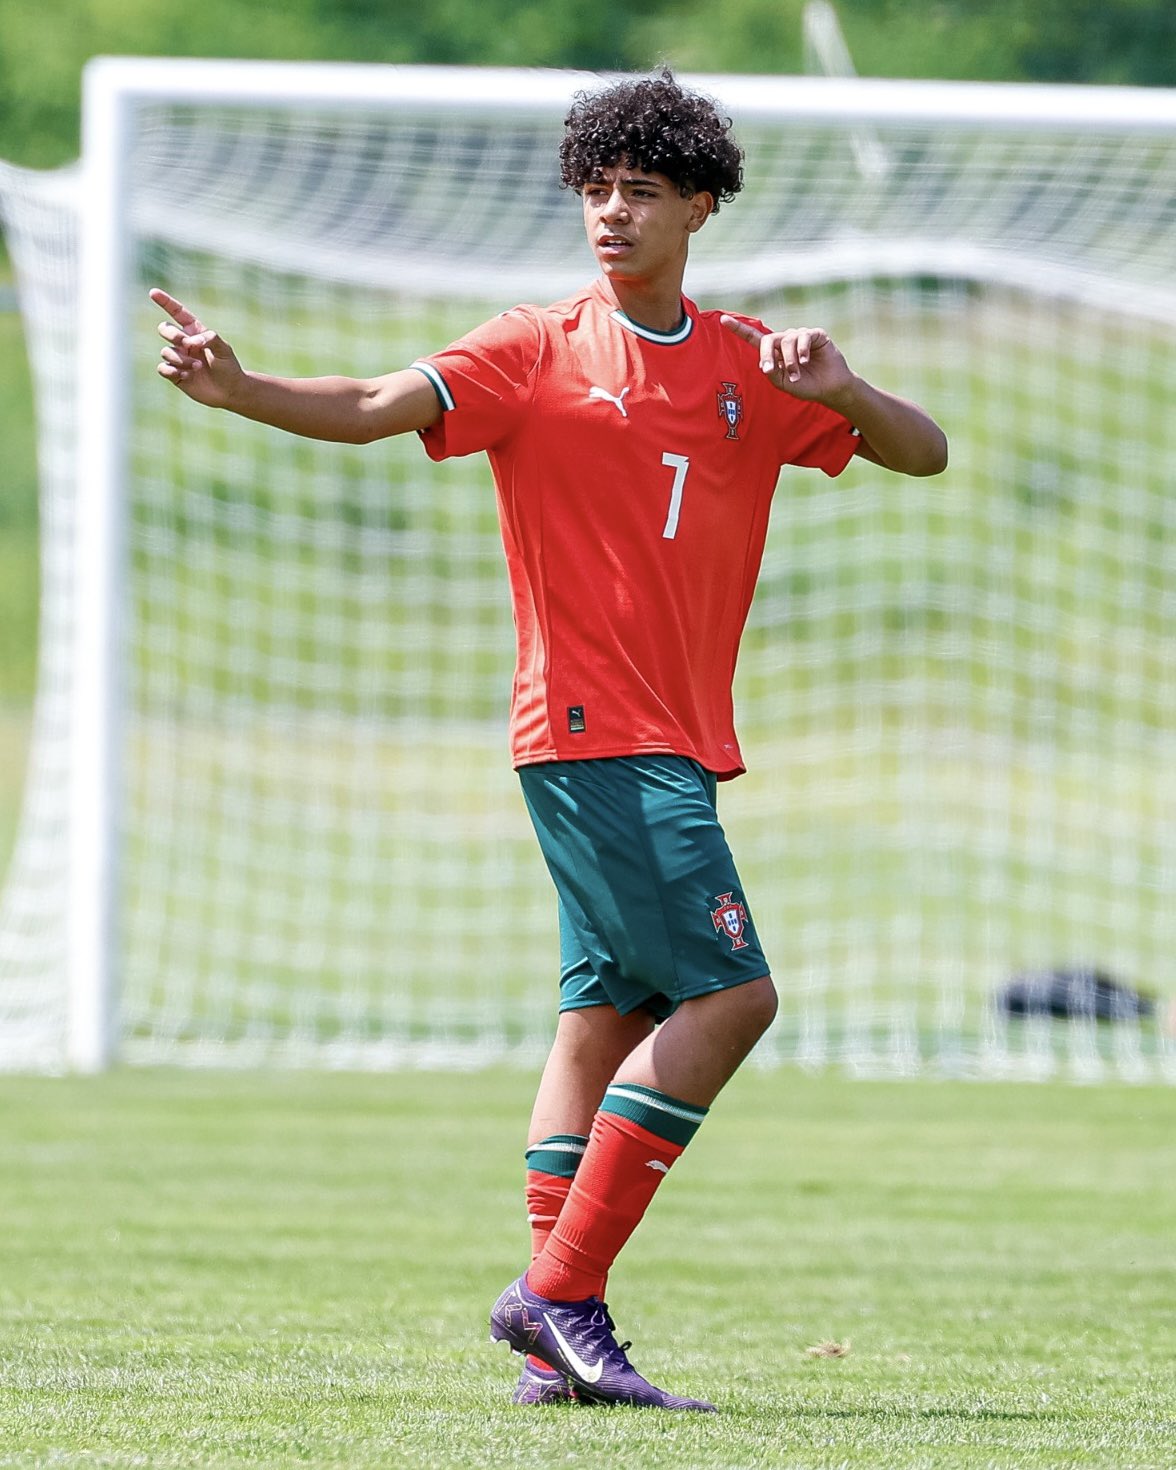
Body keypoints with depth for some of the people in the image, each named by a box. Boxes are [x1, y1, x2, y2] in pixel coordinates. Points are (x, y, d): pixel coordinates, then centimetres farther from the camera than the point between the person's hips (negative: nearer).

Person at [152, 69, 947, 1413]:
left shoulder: (751, 371, 11)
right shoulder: (539, 351, -3)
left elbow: (923, 454, 12)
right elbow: (375, 407, -14)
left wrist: (838, 391, -10)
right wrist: (236, 389, -32)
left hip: (674, 743, 7)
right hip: (591, 732, -7)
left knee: (608, 1022, 7)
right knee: (729, 993, -16)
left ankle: (556, 1347, 9)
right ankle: (559, 1292, -14)